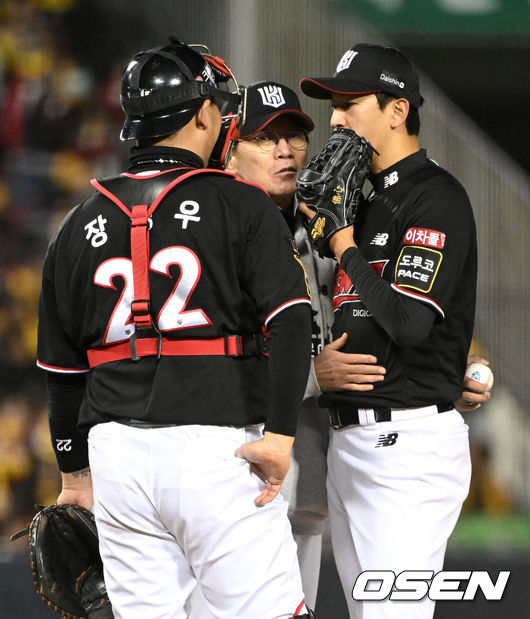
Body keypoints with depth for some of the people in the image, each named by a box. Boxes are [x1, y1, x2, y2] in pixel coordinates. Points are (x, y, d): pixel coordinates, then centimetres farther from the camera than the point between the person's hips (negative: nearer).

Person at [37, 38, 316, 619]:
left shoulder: (80, 223, 13)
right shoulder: (242, 206, 0)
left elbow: (61, 367, 18)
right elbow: (291, 321, -13)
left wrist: (74, 471, 26)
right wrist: (279, 433, -15)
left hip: (116, 447, 5)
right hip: (215, 445, -5)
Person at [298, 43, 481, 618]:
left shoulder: (435, 197, -9)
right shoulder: (365, 199, 19)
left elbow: (411, 322, -21)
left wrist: (344, 244, -13)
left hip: (409, 440, -10)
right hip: (349, 437, 10)